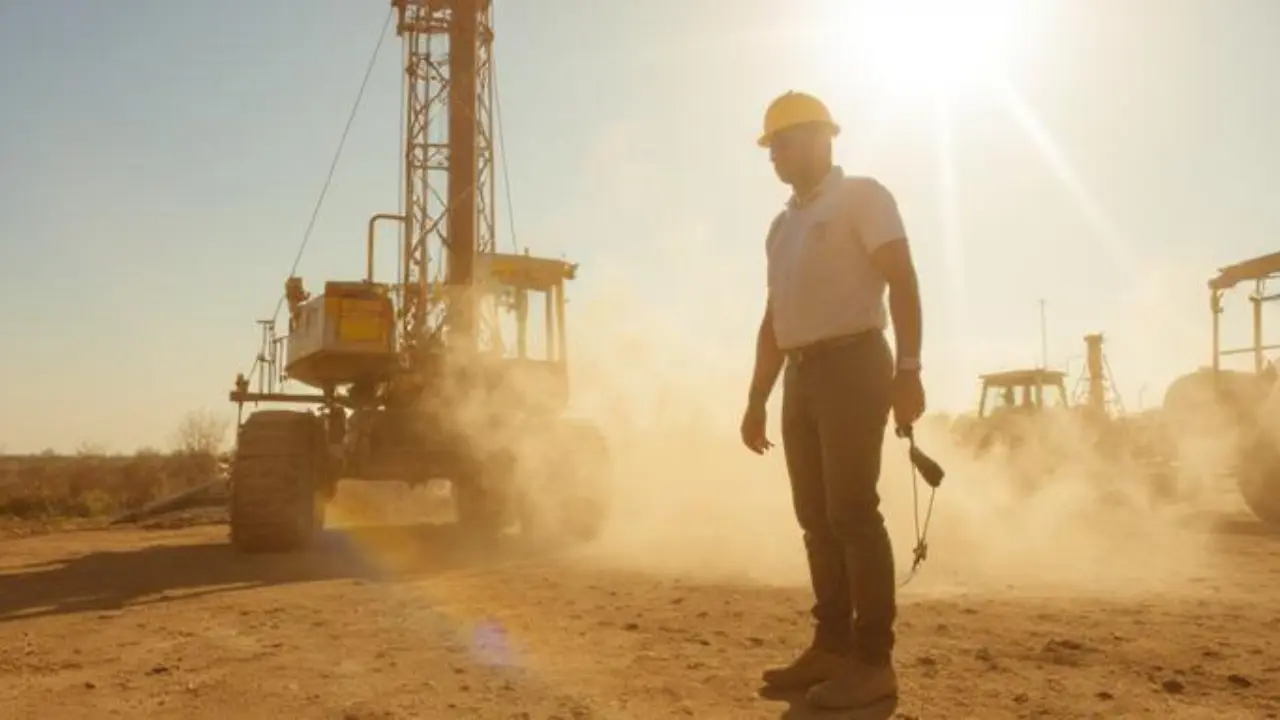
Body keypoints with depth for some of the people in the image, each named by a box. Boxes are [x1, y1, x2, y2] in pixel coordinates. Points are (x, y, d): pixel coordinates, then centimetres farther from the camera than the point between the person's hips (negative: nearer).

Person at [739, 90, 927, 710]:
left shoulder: (862, 197, 0)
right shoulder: (783, 226, 21)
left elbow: (902, 281, -10)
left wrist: (908, 369, -22)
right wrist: (757, 398, 17)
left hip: (853, 365, -7)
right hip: (802, 376, 8)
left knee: (853, 513, -10)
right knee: (817, 518, 7)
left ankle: (873, 660, -5)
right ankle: (832, 646, 13)